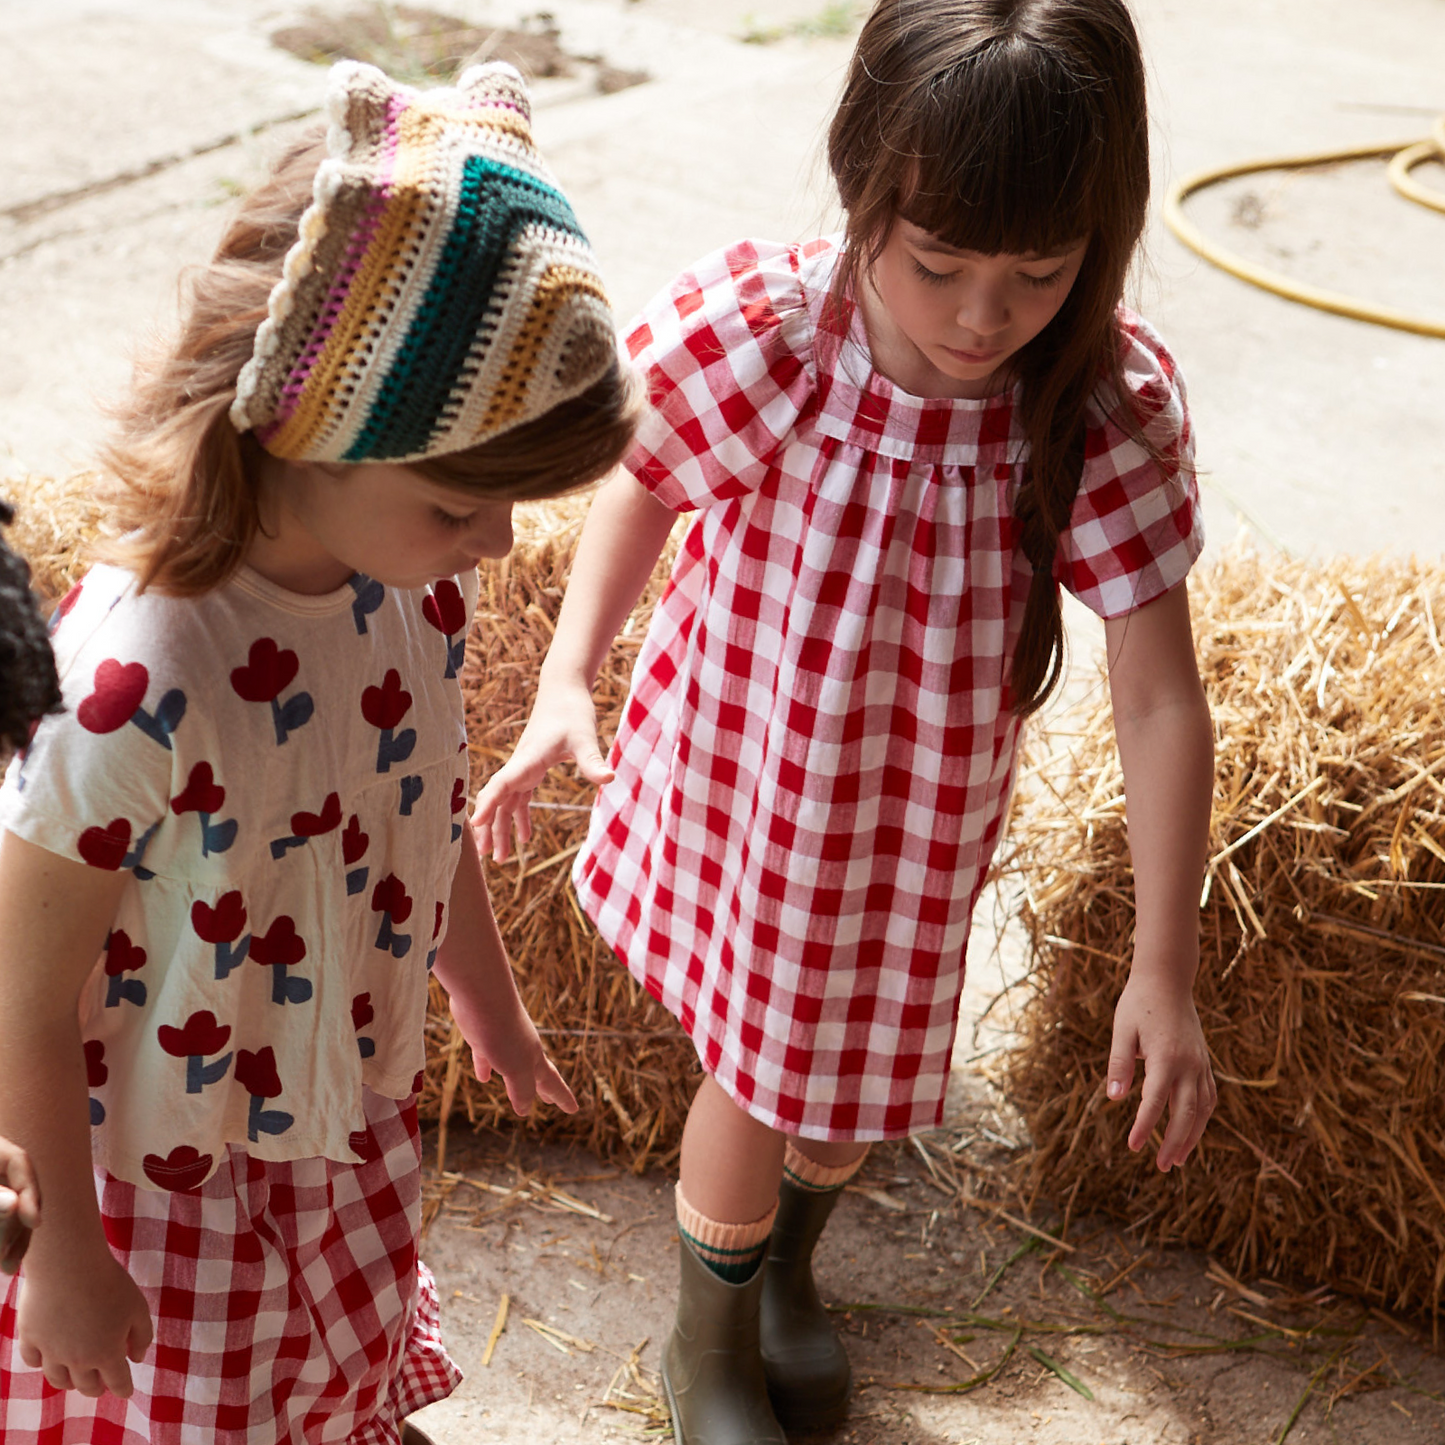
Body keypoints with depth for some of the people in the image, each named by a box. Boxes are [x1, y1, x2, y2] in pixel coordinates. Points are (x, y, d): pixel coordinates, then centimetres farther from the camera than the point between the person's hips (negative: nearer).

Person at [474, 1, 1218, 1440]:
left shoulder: (1108, 408, -27)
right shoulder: (747, 333, -29)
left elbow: (1160, 700, -22)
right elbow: (642, 484, -6)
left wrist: (1165, 967, -21)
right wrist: (565, 681, -15)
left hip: (919, 823, 2)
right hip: (739, 780, -2)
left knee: (853, 1077, 24)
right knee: (754, 1077, 14)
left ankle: (785, 1266, 61)